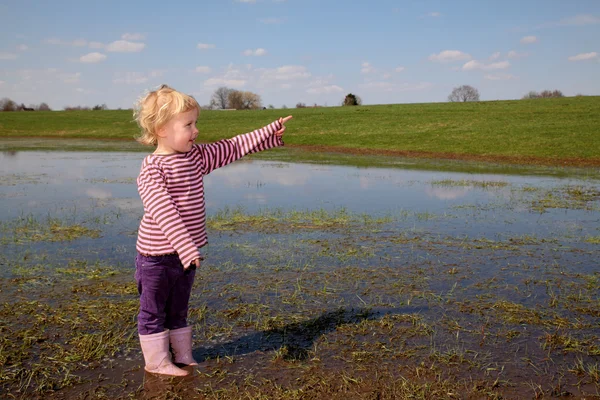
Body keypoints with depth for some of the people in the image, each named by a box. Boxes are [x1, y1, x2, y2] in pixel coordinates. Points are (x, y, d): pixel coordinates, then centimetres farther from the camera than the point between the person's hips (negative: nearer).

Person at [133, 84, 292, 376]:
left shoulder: (196, 157, 3)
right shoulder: (151, 170, -21)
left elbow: (234, 148, 7)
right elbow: (165, 213, -30)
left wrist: (271, 132, 4)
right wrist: (186, 247, -38)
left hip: (186, 252, 7)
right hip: (158, 256, -7)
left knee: (179, 309, 21)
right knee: (154, 312, 10)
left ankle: (182, 356, 35)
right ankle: (156, 361, 25)